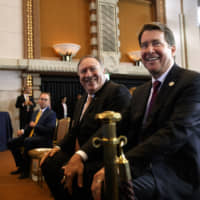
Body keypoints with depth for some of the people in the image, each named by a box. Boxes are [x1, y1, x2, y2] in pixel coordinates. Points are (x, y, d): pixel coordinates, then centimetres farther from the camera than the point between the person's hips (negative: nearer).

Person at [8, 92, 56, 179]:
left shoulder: (51, 114, -5)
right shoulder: (35, 113, 20)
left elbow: (50, 130, -16)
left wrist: (35, 125, -13)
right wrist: (23, 131, 5)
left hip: (43, 139, -8)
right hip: (31, 136, 8)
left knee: (27, 141, -36)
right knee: (11, 142, -3)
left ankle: (26, 169, -19)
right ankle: (21, 166, 10)